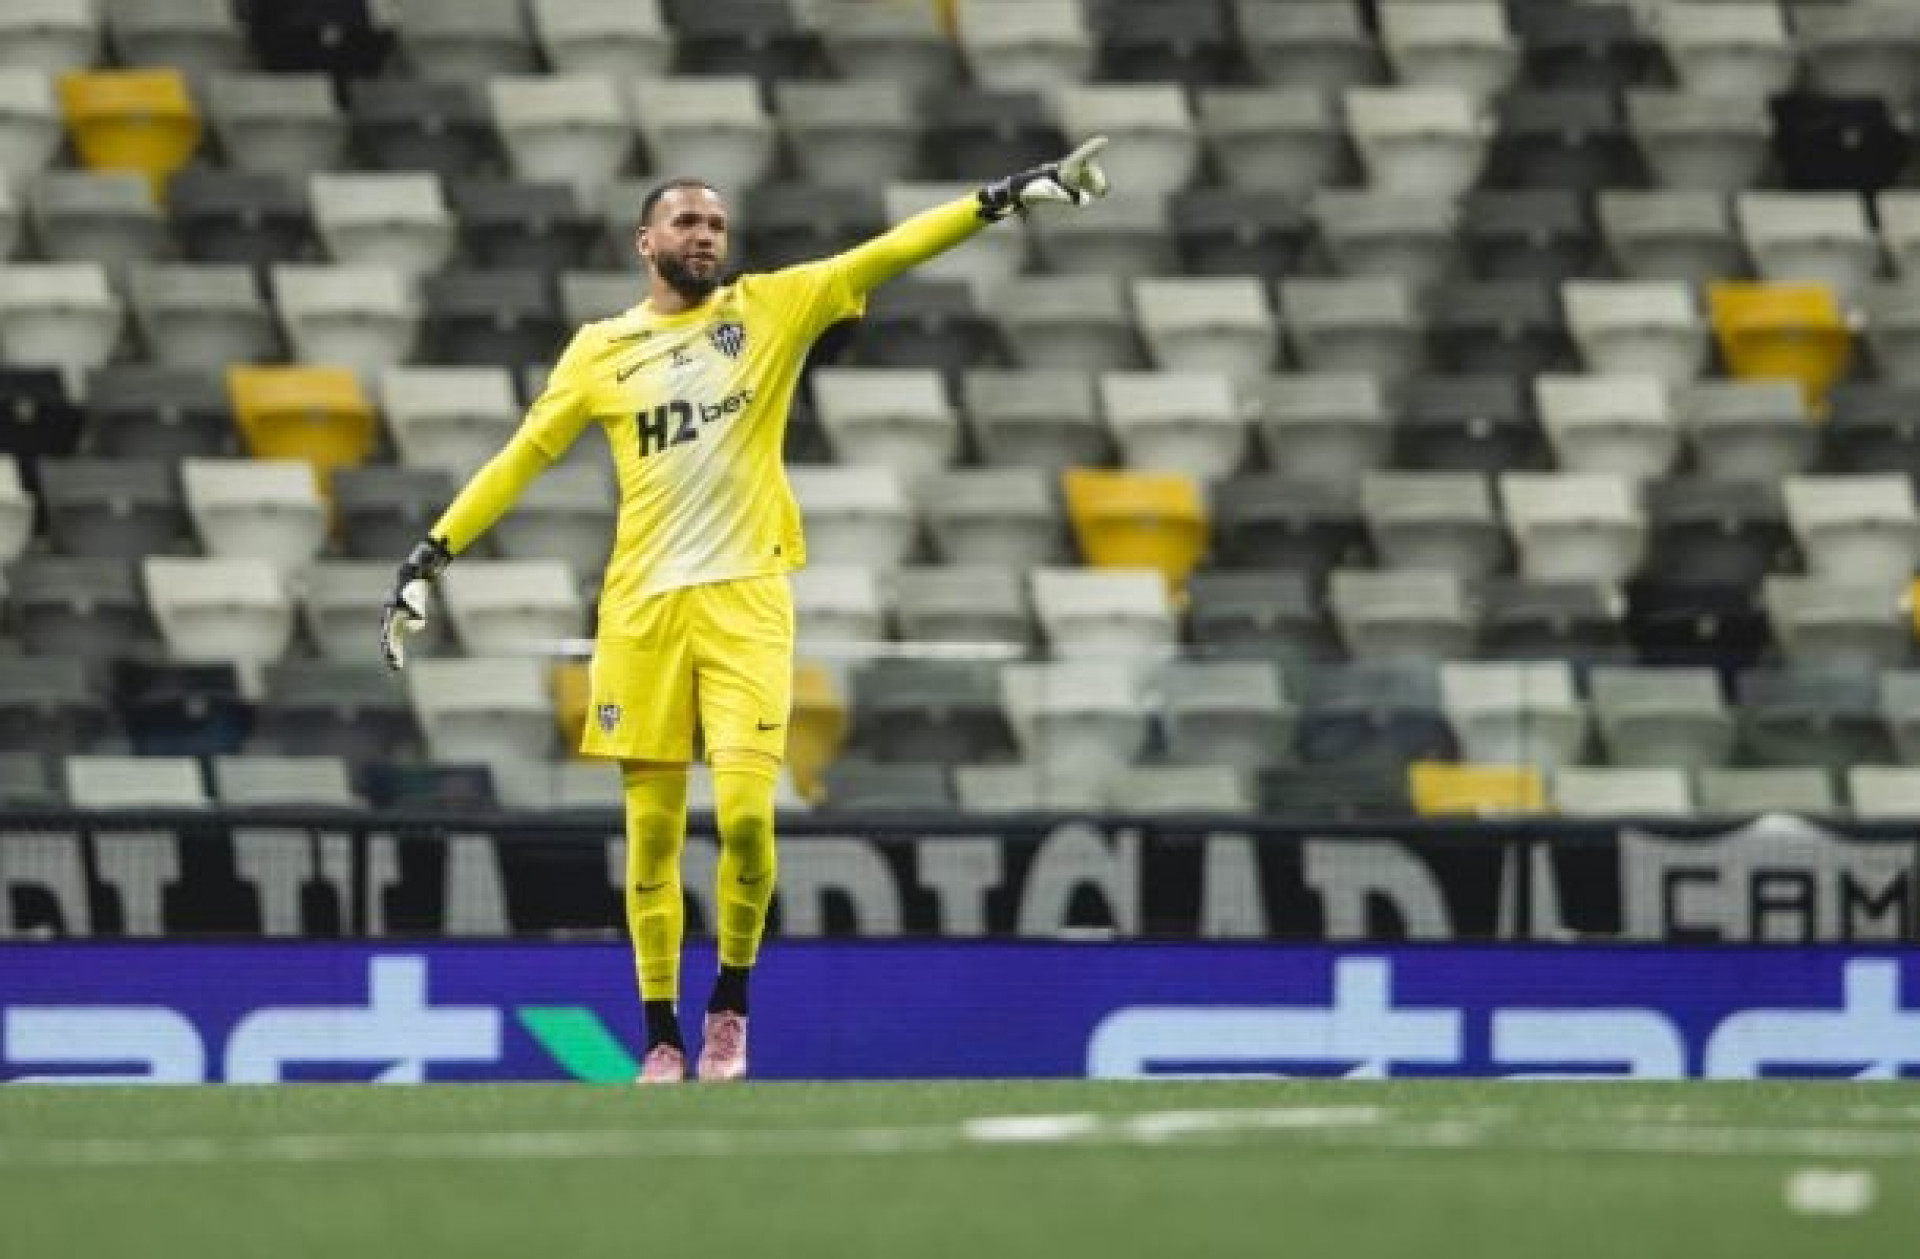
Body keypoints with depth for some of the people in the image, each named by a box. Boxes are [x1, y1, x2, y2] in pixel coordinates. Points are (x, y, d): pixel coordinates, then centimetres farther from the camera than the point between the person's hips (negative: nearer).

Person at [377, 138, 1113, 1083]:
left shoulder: (770, 310, 7)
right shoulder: (600, 350, 9)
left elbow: (884, 255, 0)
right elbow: (520, 459, 12)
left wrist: (1002, 200, -9)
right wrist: (429, 559, 6)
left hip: (745, 600, -1)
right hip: (642, 607, 1)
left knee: (745, 811, -14)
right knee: (652, 833, 2)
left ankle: (731, 998, 8)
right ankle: (662, 1033, 10)